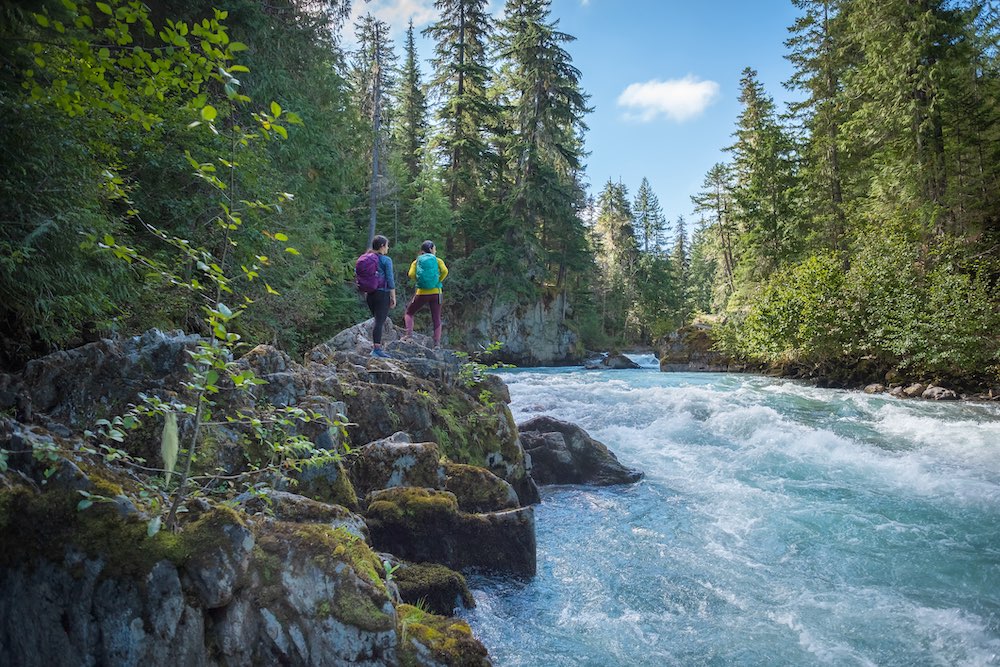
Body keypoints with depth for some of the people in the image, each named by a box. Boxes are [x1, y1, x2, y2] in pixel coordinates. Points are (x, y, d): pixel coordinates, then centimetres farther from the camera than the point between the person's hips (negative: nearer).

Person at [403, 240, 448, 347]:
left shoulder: (416, 261, 7)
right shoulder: (438, 260, 4)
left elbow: (411, 275, -9)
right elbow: (445, 271, -14)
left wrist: (420, 279, 8)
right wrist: (438, 281, -1)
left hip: (422, 293, 0)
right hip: (436, 293, 0)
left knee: (408, 313, 17)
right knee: (436, 319, 7)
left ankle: (409, 333, -3)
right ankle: (437, 343, -1)